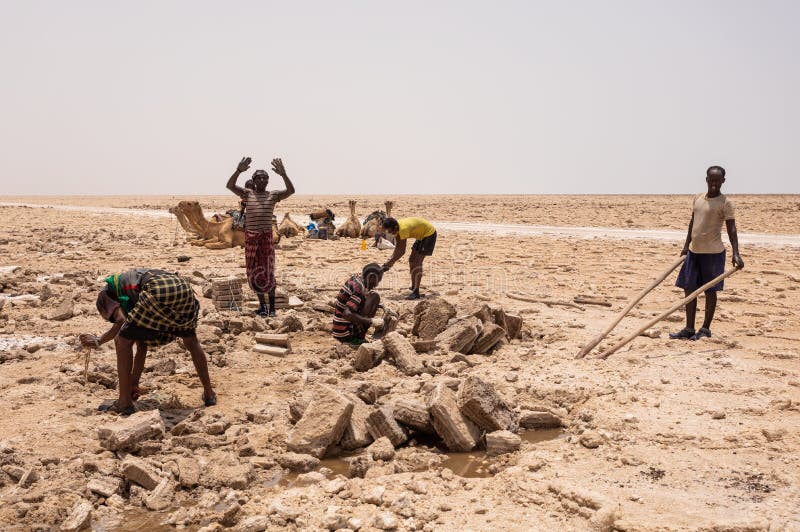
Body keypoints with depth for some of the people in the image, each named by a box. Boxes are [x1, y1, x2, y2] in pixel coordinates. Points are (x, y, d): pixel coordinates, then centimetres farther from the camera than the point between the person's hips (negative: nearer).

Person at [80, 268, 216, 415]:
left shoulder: (106, 292, 25)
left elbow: (121, 321, 3)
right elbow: (142, 345, 41)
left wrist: (99, 340, 19)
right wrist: (134, 383, 46)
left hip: (159, 293, -7)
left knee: (123, 341, 11)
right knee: (191, 341, 28)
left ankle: (125, 403, 13)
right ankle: (209, 394, 33)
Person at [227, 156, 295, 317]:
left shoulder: (273, 195, 3)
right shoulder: (247, 194, 4)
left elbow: (291, 190, -14)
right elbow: (230, 185, -11)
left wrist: (283, 174, -29)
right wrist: (239, 170, -28)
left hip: (267, 237, -2)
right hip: (250, 237, 2)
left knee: (268, 273, -3)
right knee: (254, 274, 9)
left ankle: (271, 307, 6)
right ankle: (262, 304, 24)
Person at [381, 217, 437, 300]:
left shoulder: (403, 228, -34)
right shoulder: (396, 228, -7)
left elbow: (402, 251, -32)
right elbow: (397, 247, -2)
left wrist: (390, 262, -28)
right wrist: (391, 260, -12)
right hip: (421, 234, 9)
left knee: (417, 262, -17)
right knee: (412, 260, 11)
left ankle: (416, 292, -22)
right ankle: (413, 287, 23)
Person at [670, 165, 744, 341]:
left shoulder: (725, 203, -8)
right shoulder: (697, 198, 10)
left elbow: (731, 229, -12)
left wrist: (735, 253, -21)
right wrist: (686, 245, 18)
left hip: (713, 252, -6)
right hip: (694, 251, 7)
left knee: (710, 291, 3)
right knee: (689, 289, 7)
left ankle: (705, 328, 13)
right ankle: (689, 329, 14)